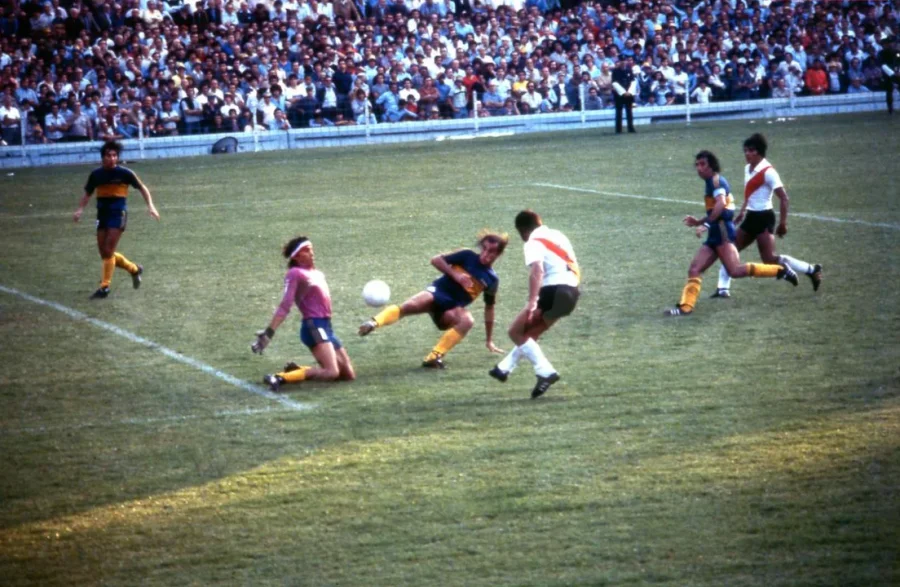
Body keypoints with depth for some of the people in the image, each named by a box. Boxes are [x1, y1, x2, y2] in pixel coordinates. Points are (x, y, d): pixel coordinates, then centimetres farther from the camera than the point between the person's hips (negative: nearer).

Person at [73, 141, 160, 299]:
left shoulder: (124, 173, -8)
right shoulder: (96, 174, 2)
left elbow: (142, 188, 3)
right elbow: (87, 194, 12)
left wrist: (150, 205, -5)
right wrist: (80, 209, -4)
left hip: (118, 213, -5)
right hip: (102, 213, 5)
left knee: (108, 251, -12)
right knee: (104, 253, 8)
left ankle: (105, 287, -5)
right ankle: (134, 269, 30)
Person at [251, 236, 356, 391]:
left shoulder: (317, 273, 17)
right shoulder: (295, 273, -7)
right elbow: (285, 306, -14)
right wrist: (269, 332, -21)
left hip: (326, 326, 9)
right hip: (314, 326, -9)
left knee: (349, 375, 11)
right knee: (332, 372, -24)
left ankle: (297, 371, 15)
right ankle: (281, 378, -20)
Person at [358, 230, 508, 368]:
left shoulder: (492, 279, 9)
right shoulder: (468, 256, 1)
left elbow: (489, 308, 20)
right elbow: (436, 259, 1)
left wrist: (489, 340, 23)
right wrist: (455, 275, -11)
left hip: (452, 308, 2)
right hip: (438, 291, -2)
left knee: (468, 321, -33)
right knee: (411, 305, -36)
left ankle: (434, 357, -30)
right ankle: (374, 323, -46)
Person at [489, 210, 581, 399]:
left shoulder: (534, 242, -5)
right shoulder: (557, 236, 21)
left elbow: (537, 270, -22)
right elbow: (575, 268, 25)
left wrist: (531, 302, -29)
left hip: (554, 290, -9)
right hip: (571, 291, 9)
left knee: (516, 331, -1)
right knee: (529, 333, 26)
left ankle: (546, 372, -14)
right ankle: (505, 368, 38)